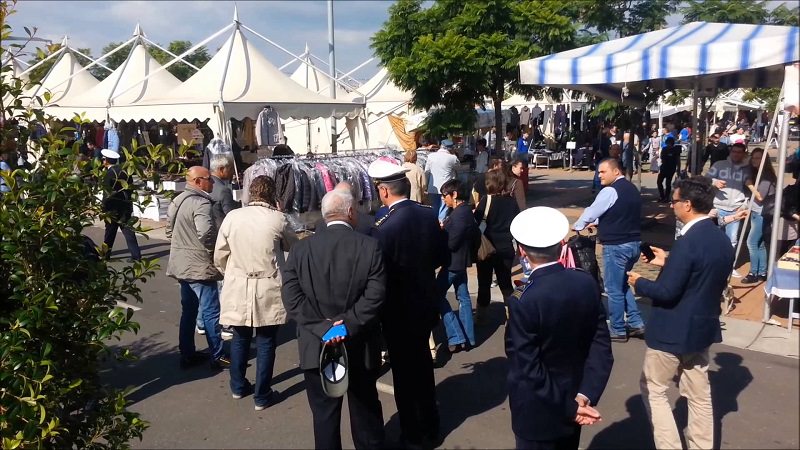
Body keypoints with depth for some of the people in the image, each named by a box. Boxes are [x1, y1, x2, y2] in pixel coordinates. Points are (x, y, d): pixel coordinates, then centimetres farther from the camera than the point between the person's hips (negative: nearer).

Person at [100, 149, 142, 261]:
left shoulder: (109, 174, -13)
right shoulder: (124, 171, 5)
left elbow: (107, 194, -13)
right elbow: (131, 188, 9)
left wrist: (104, 209, -7)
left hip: (113, 208, -5)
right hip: (126, 206, 5)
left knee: (110, 231, 9)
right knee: (128, 231, 5)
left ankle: (106, 254, 20)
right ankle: (136, 255, -1)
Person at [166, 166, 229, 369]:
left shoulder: (177, 201, 12)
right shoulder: (201, 203, -20)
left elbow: (169, 229, 18)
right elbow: (206, 233, -32)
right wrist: (214, 252, -17)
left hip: (182, 265, 10)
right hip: (200, 266, -10)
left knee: (188, 310, 17)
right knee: (211, 312, 0)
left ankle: (187, 354, 25)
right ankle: (218, 356, 7)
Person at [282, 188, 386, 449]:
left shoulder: (301, 249, -5)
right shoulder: (370, 246, -10)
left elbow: (291, 296, -11)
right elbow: (375, 296, -18)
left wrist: (322, 327, -13)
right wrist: (348, 325, -17)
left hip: (317, 346, 0)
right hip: (360, 346, 0)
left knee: (324, 413, 14)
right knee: (365, 409, 20)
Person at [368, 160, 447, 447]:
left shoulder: (385, 228, -25)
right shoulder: (429, 215, -6)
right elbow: (442, 256, 5)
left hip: (400, 310, -7)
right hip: (427, 302, 7)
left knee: (404, 371, 11)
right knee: (422, 364, 24)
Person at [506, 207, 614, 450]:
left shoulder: (524, 301, -27)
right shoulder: (587, 283, -10)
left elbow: (528, 370, -25)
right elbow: (601, 347, -9)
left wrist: (570, 408, -16)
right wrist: (584, 396, -13)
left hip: (538, 412, -5)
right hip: (574, 399, 5)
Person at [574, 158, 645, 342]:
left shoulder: (610, 191, -16)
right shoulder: (631, 188, 13)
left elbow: (591, 211, -11)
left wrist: (577, 226, 6)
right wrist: (598, 223, 20)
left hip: (616, 246, -9)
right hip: (634, 243, 9)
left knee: (613, 289, 3)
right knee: (622, 285, 21)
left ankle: (617, 331, 13)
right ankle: (636, 324, 22)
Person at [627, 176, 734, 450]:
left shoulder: (687, 242, -25)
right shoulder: (722, 240, 3)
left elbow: (667, 292, -25)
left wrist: (639, 283, -7)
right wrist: (668, 263, 13)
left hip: (674, 331, -8)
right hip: (703, 327, 9)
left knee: (653, 389, 8)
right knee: (699, 393, 18)